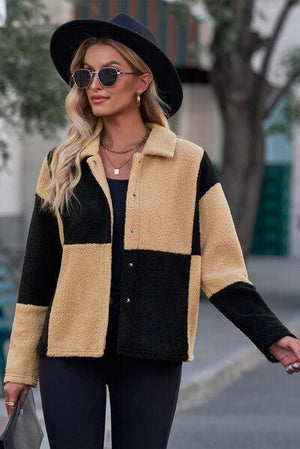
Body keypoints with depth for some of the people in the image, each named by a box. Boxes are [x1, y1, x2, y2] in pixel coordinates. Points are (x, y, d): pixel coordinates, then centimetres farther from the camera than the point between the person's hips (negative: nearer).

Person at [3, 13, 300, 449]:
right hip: (70, 349, 1)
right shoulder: (63, 165, 7)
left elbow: (219, 266, 1)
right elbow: (37, 274, 10)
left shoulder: (189, 165, 2)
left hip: (151, 356, -1)